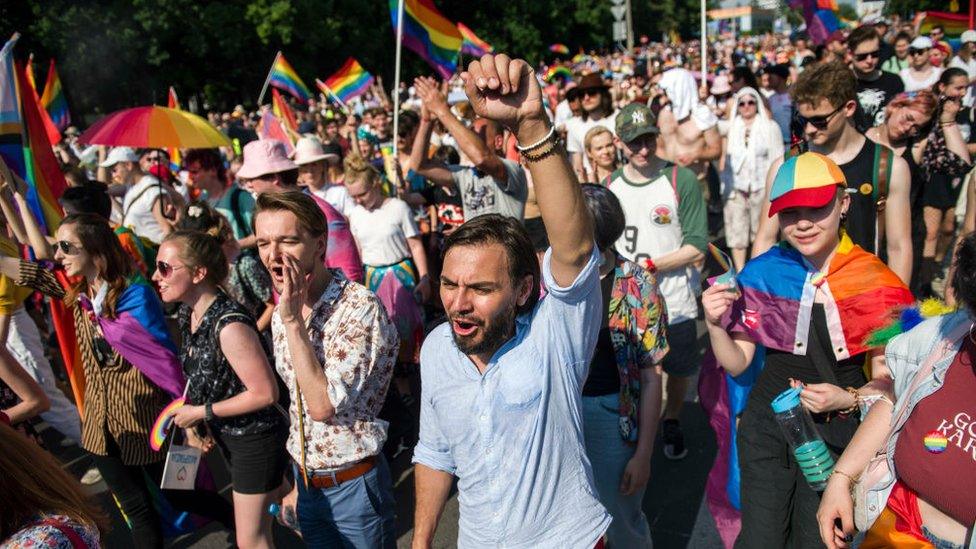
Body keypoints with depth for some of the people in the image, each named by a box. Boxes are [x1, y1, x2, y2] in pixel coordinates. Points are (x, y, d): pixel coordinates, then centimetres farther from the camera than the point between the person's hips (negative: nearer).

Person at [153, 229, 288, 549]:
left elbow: (265, 393, -28)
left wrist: (202, 412, -20)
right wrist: (196, 418, 0)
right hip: (226, 434, 8)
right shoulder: (188, 313, -4)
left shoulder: (230, 326, -31)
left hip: (256, 439, -8)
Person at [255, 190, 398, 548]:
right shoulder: (283, 311, 1)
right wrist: (299, 483, 16)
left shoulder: (362, 309, -22)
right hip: (306, 481, 6)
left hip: (353, 487, -6)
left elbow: (323, 406, -27)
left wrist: (293, 321, -26)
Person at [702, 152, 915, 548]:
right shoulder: (761, 273, -4)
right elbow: (737, 363, 0)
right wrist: (714, 323, -18)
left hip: (838, 434, -1)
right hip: (766, 428, 1)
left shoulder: (875, 284, -10)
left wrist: (849, 398, -22)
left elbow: (886, 381, -3)